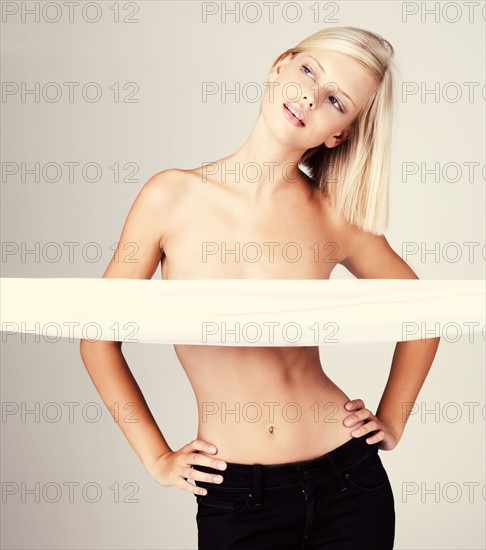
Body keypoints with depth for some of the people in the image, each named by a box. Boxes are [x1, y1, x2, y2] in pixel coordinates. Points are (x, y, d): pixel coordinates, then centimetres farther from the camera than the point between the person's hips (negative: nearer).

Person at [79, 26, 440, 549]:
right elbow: (99, 336, 0)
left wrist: (391, 422, 7)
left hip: (349, 484, 1)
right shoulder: (174, 196, -8)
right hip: (233, 500, 0)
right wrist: (156, 457, -1)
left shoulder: (336, 218, -7)